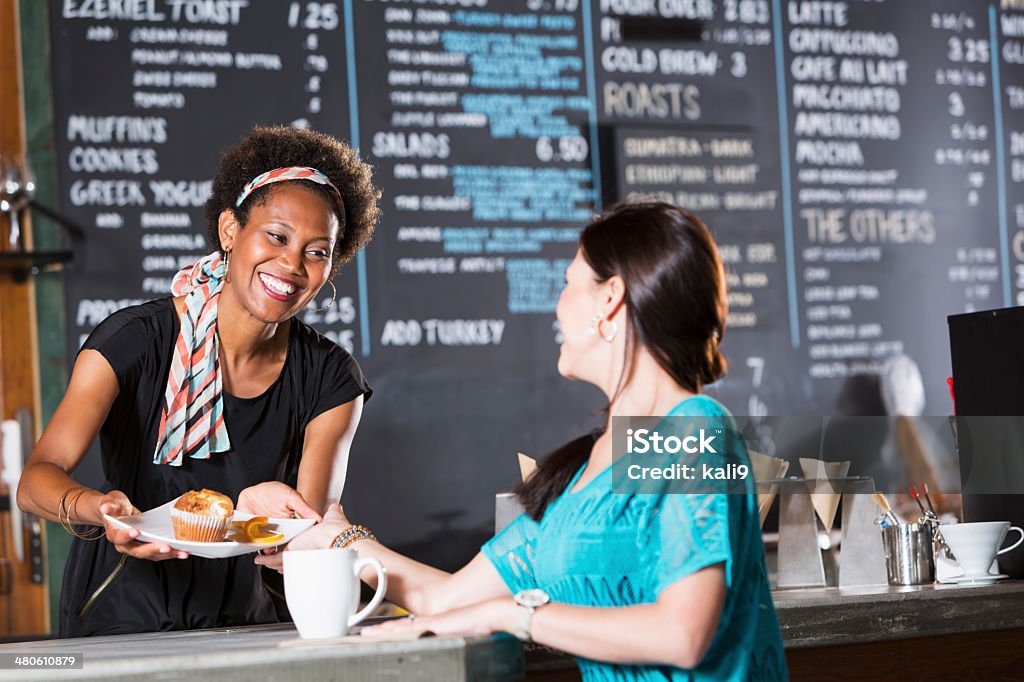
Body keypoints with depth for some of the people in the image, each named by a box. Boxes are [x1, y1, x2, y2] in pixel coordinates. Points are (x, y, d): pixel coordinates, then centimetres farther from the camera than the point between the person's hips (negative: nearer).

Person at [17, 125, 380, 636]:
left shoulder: (330, 380, -1)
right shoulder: (135, 340, -10)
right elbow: (36, 479, -20)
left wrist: (265, 511, -33)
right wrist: (100, 510, -42)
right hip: (120, 627, -2)